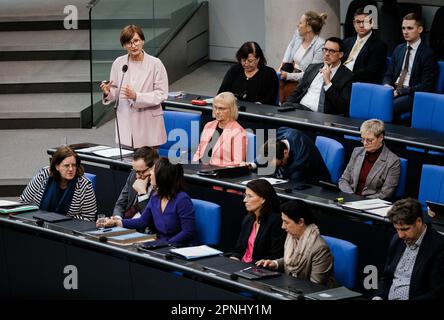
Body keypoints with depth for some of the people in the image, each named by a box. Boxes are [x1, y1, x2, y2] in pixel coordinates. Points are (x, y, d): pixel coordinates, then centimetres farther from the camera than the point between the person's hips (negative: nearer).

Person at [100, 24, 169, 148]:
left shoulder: (155, 64, -5)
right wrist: (108, 92, -11)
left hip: (148, 124, -3)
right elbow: (115, 92, 13)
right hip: (126, 125, 3)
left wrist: (136, 96, -18)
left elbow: (161, 94, -7)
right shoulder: (118, 63, 5)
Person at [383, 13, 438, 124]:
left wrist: (400, 92, -15)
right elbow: (388, 75, 20)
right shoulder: (398, 49, 17)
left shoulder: (428, 54, -3)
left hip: (412, 95, -5)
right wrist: (387, 86, -5)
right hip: (394, 91, 6)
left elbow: (426, 86, -9)